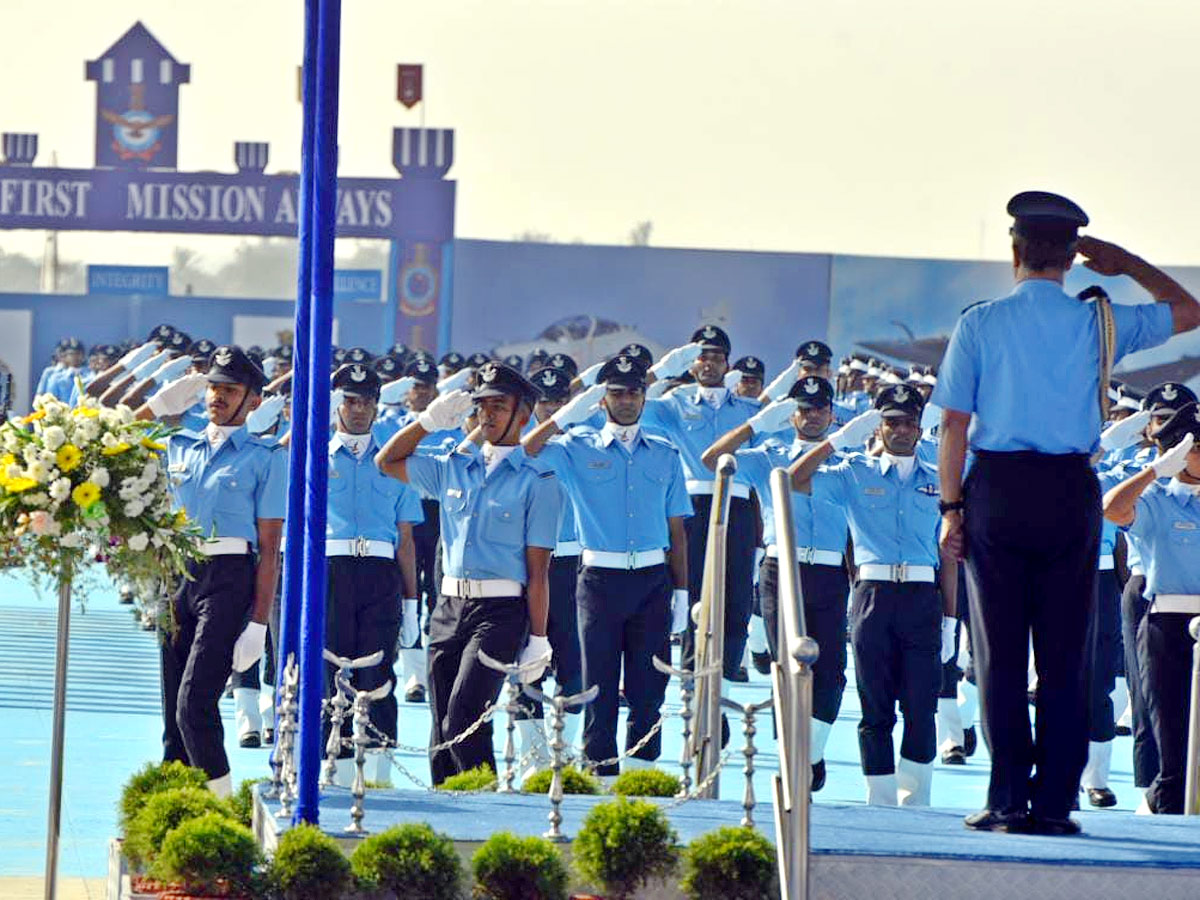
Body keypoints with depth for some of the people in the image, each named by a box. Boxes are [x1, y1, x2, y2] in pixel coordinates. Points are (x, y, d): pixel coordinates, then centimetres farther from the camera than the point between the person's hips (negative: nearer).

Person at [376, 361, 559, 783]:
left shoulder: (536, 480, -2)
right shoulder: (454, 469, 14)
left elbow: (537, 569, -5)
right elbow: (387, 461, 25)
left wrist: (537, 640, -8)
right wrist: (430, 420, 12)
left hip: (501, 609, -6)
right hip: (450, 606, 6)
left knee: (462, 720, -18)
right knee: (442, 727, 5)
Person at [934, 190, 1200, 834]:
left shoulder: (980, 323, -2)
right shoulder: (1096, 323, 1)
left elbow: (954, 424, -5)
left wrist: (952, 506, 1)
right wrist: (1125, 262, 18)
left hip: (997, 490, -1)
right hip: (1072, 491, 1)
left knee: (1000, 653, 4)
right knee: (1065, 655, 5)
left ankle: (1009, 801, 1)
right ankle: (1056, 802, 3)